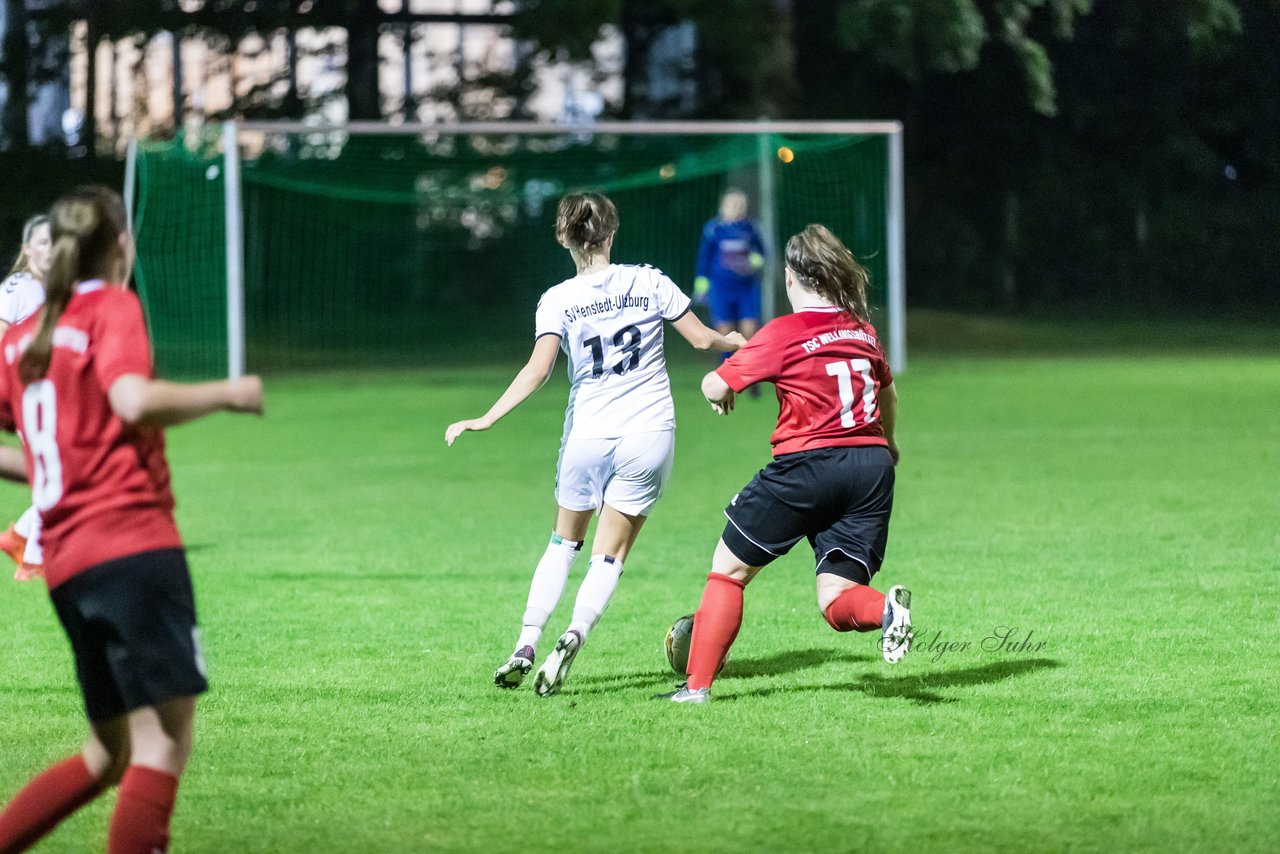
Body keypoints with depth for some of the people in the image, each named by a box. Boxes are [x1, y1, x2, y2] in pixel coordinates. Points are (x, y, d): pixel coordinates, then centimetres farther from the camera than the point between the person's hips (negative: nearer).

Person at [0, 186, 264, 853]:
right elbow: (134, 400, -19)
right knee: (165, 738, -11)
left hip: (65, 562, 8)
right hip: (132, 543, -8)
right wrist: (228, 393, -7)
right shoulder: (112, 309, -2)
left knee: (111, 754, 17)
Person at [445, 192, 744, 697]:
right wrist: (741, 343, 24)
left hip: (587, 435, 0)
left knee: (563, 542, 19)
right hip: (649, 433, 0)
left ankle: (525, 646, 10)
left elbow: (538, 370, -17)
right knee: (610, 555, 5)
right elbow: (701, 338, 3)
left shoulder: (558, 301, -5)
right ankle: (573, 640, -18)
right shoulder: (648, 282, -2)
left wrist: (486, 420, -16)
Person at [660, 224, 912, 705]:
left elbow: (715, 386, -6)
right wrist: (886, 441, 51)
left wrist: (718, 393, 20)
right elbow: (887, 393, 31)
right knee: (836, 603, 4)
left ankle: (698, 684, 9)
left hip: (807, 465, -5)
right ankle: (884, 609, -29)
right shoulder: (862, 329, 12)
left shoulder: (785, 333, -6)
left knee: (729, 570, 12)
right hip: (872, 464, 5)